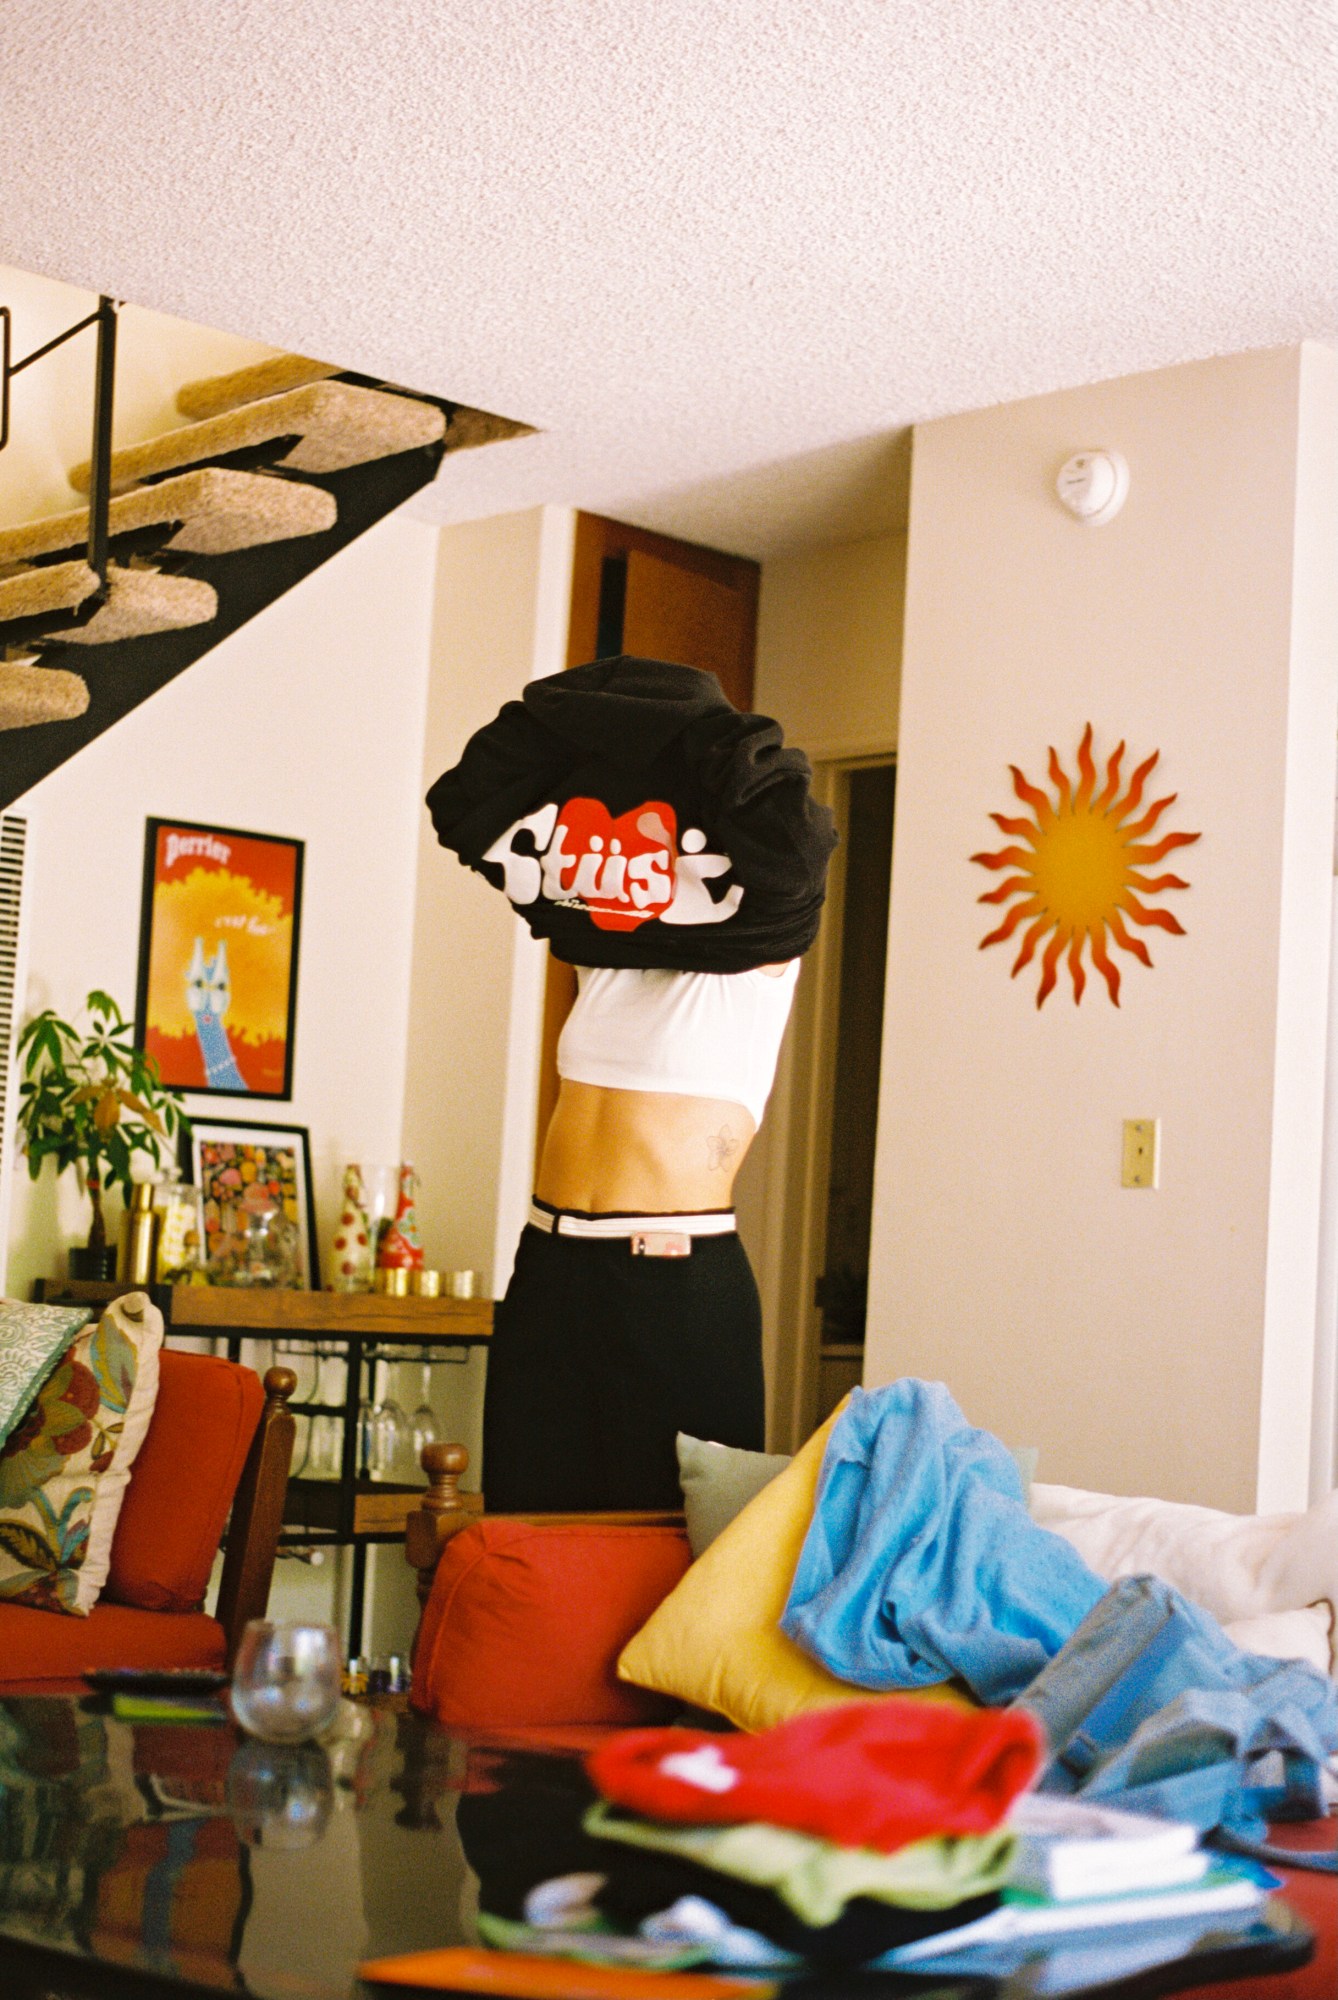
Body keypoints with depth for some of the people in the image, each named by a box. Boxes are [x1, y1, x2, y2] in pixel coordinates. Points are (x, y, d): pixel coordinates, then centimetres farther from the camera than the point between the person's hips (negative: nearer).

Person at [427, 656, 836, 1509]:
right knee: (533, 1512, 8)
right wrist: (576, 717, 5)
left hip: (680, 1279, -6)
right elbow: (466, 808, 14)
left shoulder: (756, 951, -4)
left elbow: (789, 840, -25)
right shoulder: (603, 948, 12)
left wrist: (705, 733, -11)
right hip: (552, 1271, 6)